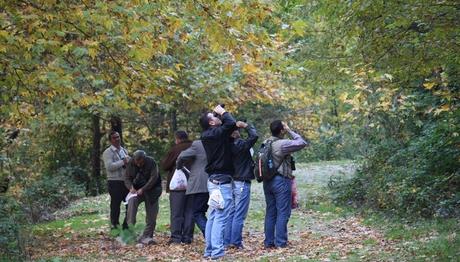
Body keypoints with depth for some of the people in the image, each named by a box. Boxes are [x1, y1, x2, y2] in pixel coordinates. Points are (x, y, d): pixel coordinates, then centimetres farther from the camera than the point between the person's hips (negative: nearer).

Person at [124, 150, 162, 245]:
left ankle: (146, 237, 4)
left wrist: (143, 189, -28)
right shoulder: (131, 163, -6)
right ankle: (130, 226, -31)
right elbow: (127, 178, -1)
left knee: (151, 216, -4)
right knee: (132, 201, -31)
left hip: (151, 190, -1)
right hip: (137, 190, 1)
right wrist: (131, 187, -22)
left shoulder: (151, 162, -15)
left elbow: (154, 178, -20)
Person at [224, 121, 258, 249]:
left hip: (232, 181, 8)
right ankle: (236, 242, -2)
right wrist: (245, 125, -8)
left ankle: (227, 241, 15)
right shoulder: (240, 144, -17)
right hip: (242, 183, -8)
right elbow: (254, 136, -22)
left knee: (231, 213, 13)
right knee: (239, 215, -4)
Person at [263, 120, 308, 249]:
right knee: (283, 213, -1)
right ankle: (280, 243, -1)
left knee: (270, 212, 11)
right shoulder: (283, 144, -16)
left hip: (267, 180, 7)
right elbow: (302, 143, -12)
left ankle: (269, 242, 14)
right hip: (281, 181, -7)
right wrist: (290, 131, -3)